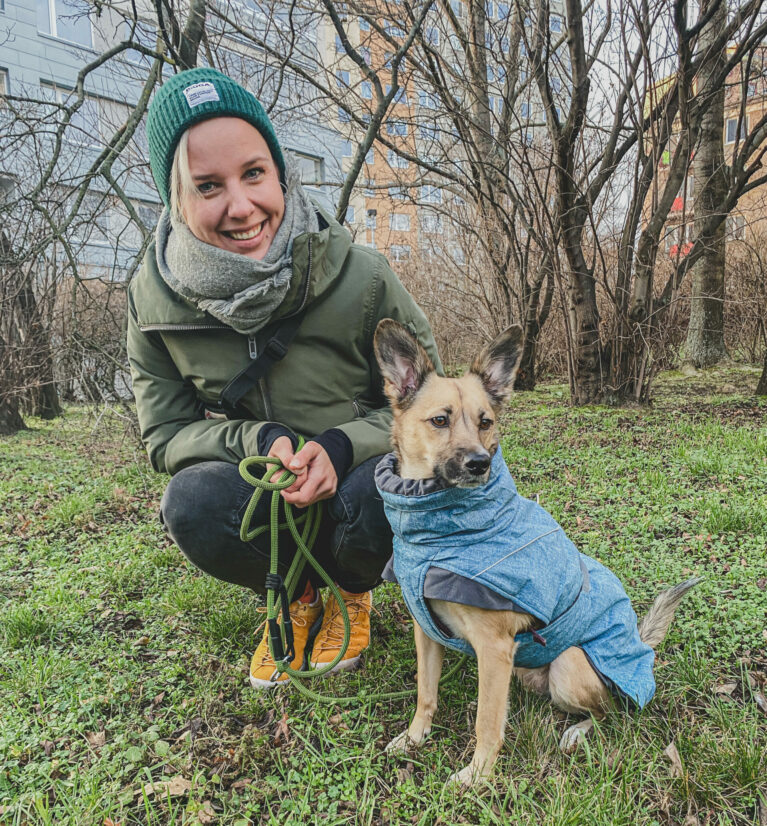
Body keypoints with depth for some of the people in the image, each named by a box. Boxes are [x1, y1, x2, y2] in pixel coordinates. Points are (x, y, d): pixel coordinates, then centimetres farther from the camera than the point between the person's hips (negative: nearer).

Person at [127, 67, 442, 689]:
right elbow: (165, 433, -7)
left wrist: (342, 447, -29)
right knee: (193, 502, -30)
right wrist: (260, 441, -27)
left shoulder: (361, 277, -21)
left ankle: (353, 593, 5)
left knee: (378, 496, -35)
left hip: (363, 474, -1)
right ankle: (297, 600, 5)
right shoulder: (154, 300, -14)